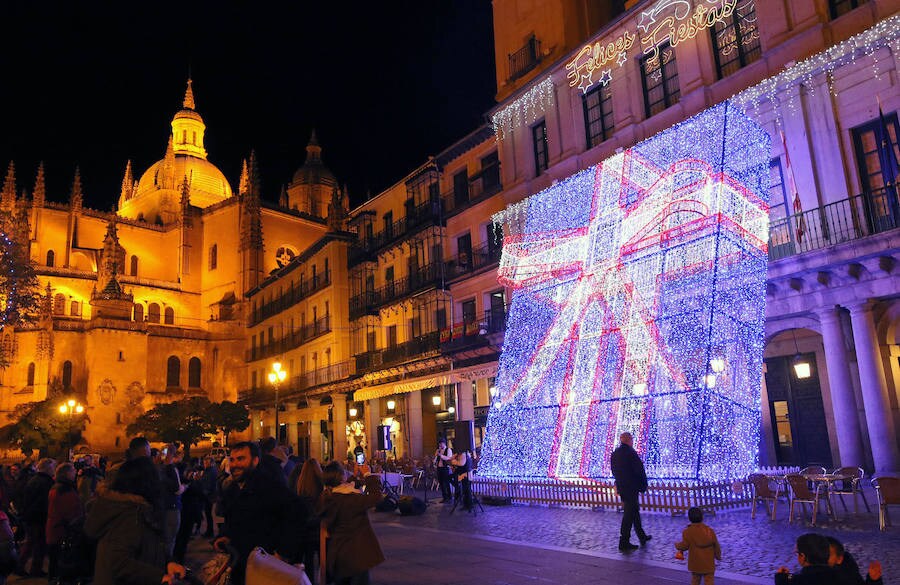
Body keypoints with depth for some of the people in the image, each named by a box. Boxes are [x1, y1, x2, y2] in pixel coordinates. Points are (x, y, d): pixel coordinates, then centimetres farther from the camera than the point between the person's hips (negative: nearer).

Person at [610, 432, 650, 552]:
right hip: (631, 487, -8)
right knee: (629, 514, -2)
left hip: (621, 487, 8)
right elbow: (639, 470, -16)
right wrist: (644, 485, -5)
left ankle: (642, 536, 32)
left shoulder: (614, 454, 6)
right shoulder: (630, 452, -17)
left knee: (634, 510, 20)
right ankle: (624, 542, 1)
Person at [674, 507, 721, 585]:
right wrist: (718, 556, 21)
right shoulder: (709, 530, -4)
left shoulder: (688, 532, -14)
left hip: (695, 564, -1)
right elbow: (716, 545, 3)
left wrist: (677, 545, 8)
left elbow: (684, 546, -15)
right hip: (709, 564, 1)